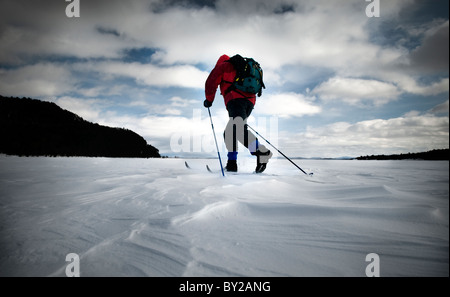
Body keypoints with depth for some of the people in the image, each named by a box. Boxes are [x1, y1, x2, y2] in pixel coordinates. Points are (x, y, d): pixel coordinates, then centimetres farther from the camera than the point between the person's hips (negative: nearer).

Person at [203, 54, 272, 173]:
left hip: (236, 99, -7)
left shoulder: (223, 66, 21)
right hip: (250, 100, 7)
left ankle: (261, 151, -47)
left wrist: (209, 100, 21)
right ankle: (232, 162, 6)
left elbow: (212, 81, 11)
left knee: (239, 128, -26)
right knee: (230, 131, 13)